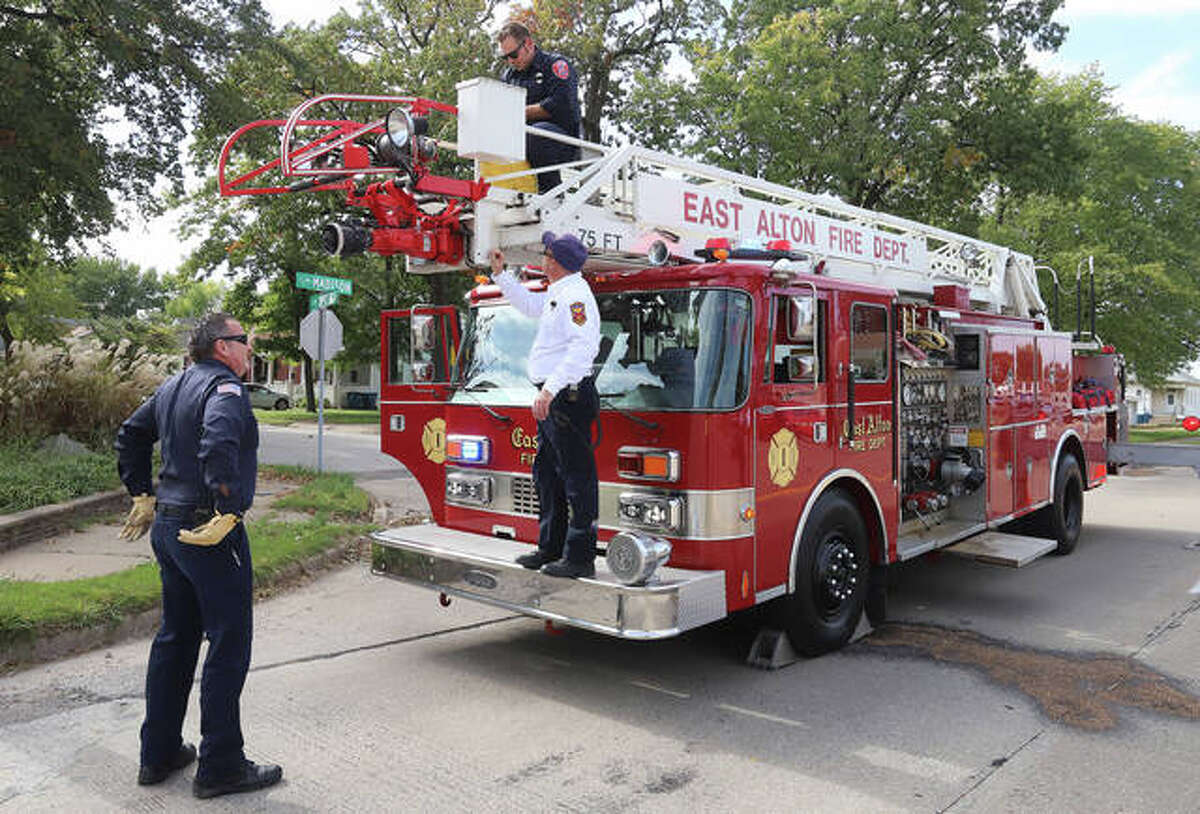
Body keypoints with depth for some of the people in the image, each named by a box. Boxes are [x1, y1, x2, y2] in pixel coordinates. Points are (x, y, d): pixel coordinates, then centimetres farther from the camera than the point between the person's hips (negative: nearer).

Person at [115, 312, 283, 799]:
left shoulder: (173, 387, 15)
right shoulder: (224, 387, -14)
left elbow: (131, 435, 24)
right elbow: (218, 444, -32)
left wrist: (142, 495, 27)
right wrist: (228, 512, -29)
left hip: (168, 526, 10)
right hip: (208, 533, -10)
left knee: (175, 638, 18)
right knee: (229, 645, -1)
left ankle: (159, 754, 29)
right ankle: (220, 767, 6)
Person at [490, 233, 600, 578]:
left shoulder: (576, 294, -15)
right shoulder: (558, 293, 17)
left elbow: (583, 347, -27)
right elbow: (530, 305, 38)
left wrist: (550, 388, -30)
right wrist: (501, 274, 34)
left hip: (567, 395, -11)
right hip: (553, 398, 11)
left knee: (577, 477, -6)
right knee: (547, 474, 17)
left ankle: (580, 557, 0)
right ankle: (551, 549, 27)